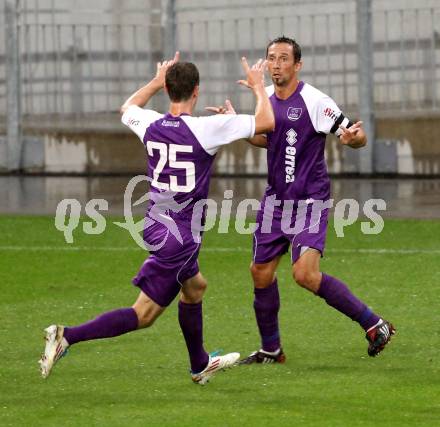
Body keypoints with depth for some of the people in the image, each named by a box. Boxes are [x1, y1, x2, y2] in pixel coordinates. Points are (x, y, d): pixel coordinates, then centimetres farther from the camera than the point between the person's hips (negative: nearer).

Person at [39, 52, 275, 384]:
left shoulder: (151, 125, -2)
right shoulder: (204, 128, -19)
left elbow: (127, 108, 24)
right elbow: (266, 122, -13)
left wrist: (157, 81, 33)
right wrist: (258, 87, 3)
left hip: (156, 225, 8)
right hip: (181, 235, -8)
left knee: (195, 287, 29)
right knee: (144, 315, -4)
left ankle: (200, 365, 43)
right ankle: (68, 337, -16)